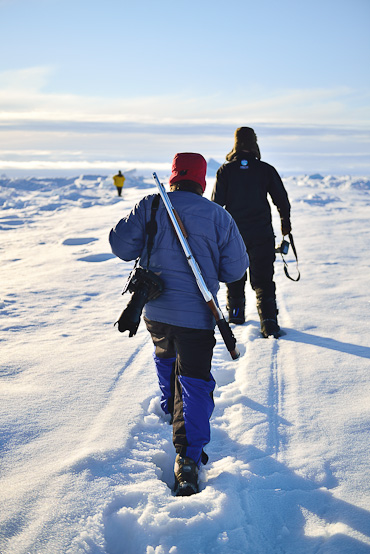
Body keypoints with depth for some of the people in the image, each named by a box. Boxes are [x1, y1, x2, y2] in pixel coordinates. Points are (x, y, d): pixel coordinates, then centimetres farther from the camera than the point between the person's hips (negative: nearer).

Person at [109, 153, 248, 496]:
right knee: (194, 381, 1)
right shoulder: (219, 216, -5)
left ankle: (170, 409, 53)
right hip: (197, 315, -3)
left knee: (165, 357, 31)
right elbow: (235, 268, -3)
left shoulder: (149, 207, -4)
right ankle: (188, 458, -9)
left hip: (155, 310, 3)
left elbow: (121, 245, -4)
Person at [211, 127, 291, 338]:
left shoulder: (225, 170, -4)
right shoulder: (266, 170, -4)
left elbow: (216, 203, -2)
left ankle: (236, 313, 32)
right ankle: (269, 321, -8)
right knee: (263, 279, 2)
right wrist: (286, 223, 19)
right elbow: (282, 200, 3)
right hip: (262, 234, -1)